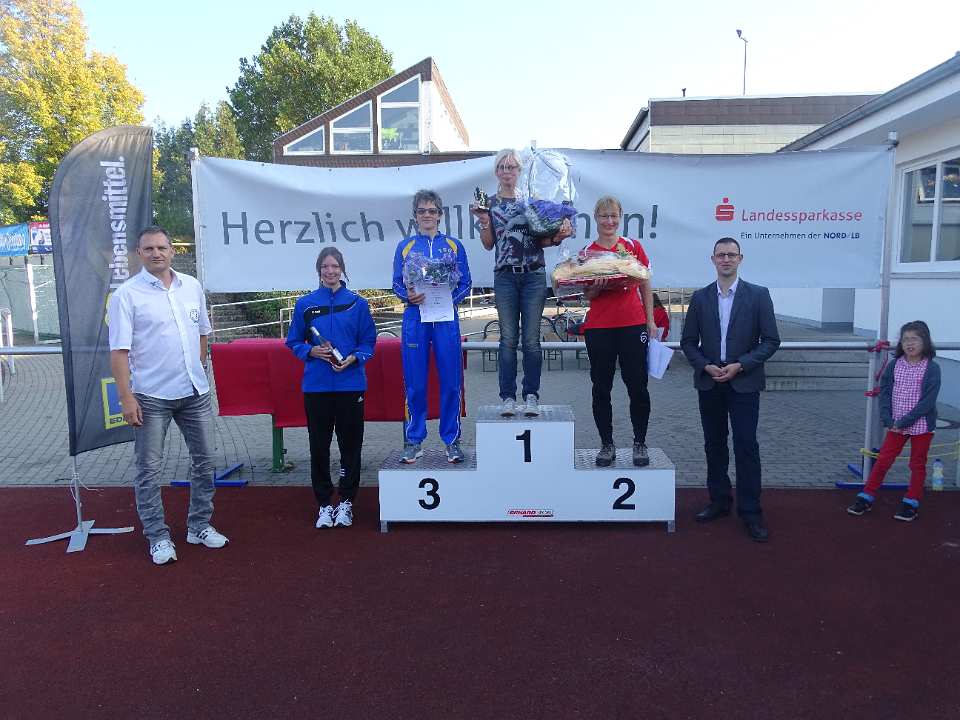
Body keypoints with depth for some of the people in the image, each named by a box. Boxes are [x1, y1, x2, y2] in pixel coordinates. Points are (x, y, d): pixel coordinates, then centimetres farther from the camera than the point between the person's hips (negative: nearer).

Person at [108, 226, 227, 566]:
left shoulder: (192, 287, 6)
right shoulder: (126, 295, -8)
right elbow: (119, 351, -11)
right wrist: (126, 398, -16)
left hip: (195, 391, 5)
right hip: (151, 396, -5)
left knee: (204, 460, 12)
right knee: (149, 469, 3)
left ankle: (199, 526, 27)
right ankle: (158, 537, 16)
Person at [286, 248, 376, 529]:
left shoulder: (357, 303, 3)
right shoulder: (305, 304, 5)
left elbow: (368, 342, 5)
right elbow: (293, 342, 9)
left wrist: (353, 358, -13)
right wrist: (312, 351, -10)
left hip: (350, 383, 0)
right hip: (316, 385, 1)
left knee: (350, 444, 5)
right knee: (319, 446, 6)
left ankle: (346, 502, 21)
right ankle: (324, 504, 20)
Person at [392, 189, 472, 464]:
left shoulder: (454, 245, 9)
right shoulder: (405, 246, 11)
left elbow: (465, 284, 8)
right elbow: (396, 284, 10)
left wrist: (450, 297, -9)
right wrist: (408, 296, -10)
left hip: (446, 319, 0)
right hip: (415, 318, 0)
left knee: (451, 382, 1)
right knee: (414, 384, 2)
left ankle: (452, 440, 13)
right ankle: (413, 441, 15)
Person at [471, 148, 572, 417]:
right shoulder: (489, 203, 10)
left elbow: (542, 239, 7)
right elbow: (488, 245, 7)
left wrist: (557, 238, -12)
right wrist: (484, 222, -9)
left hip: (533, 275, 0)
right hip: (505, 276, 1)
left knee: (531, 339, -1)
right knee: (508, 338, 1)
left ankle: (531, 395, 6)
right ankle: (508, 397, 6)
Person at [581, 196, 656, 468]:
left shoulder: (633, 247, 7)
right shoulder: (587, 253, 7)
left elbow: (645, 285, 11)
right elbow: (587, 295, 5)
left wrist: (650, 320, 6)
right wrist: (598, 286, -16)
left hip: (632, 325, 0)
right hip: (598, 327, 1)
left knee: (637, 387, 0)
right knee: (601, 389, 5)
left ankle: (640, 444, 15)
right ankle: (607, 445, 17)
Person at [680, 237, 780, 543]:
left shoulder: (758, 295, -2)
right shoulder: (700, 297, 5)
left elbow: (771, 340, -3)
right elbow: (688, 341, 7)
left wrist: (740, 365, -14)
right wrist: (706, 366, -9)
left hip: (744, 382, -3)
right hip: (709, 382, 3)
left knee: (746, 446, -3)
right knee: (714, 445, 10)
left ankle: (750, 512, 6)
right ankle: (719, 501, 23)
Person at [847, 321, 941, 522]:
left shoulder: (931, 369, -11)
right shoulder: (893, 366, -1)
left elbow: (928, 401, -16)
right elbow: (885, 393, 0)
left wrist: (904, 421, -19)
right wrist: (888, 420, -12)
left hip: (921, 425, -3)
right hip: (895, 425, 3)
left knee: (917, 465, 11)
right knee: (882, 460, 6)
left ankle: (911, 503, 23)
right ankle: (866, 498, 13)